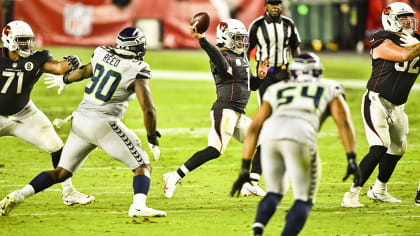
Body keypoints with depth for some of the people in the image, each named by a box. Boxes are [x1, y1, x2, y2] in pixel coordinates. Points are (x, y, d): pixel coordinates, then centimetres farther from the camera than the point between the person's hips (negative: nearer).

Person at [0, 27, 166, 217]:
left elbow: (85, 71, 29)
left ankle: (19, 195, 0)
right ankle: (138, 206, -23)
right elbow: (148, 108, -13)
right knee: (143, 167, 3)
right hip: (104, 125, -6)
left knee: (62, 172, 16)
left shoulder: (102, 54, 9)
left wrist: (65, 79, 49)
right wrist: (152, 136, 2)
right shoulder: (138, 70, -8)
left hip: (80, 121, 6)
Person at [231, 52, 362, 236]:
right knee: (304, 201, 11)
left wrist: (245, 169, 28)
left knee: (275, 193, 24)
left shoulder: (276, 91, 36)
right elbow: (344, 122, 13)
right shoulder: (329, 90, 30)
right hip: (299, 138, -3)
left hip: (270, 137, 3)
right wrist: (352, 160, 7)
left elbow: (254, 128, 29)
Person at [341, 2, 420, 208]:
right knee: (379, 149, -20)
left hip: (396, 106, 8)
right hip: (377, 102, -8)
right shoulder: (384, 43, -16)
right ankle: (351, 195, -16)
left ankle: (379, 190, 40)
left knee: (397, 150, 19)